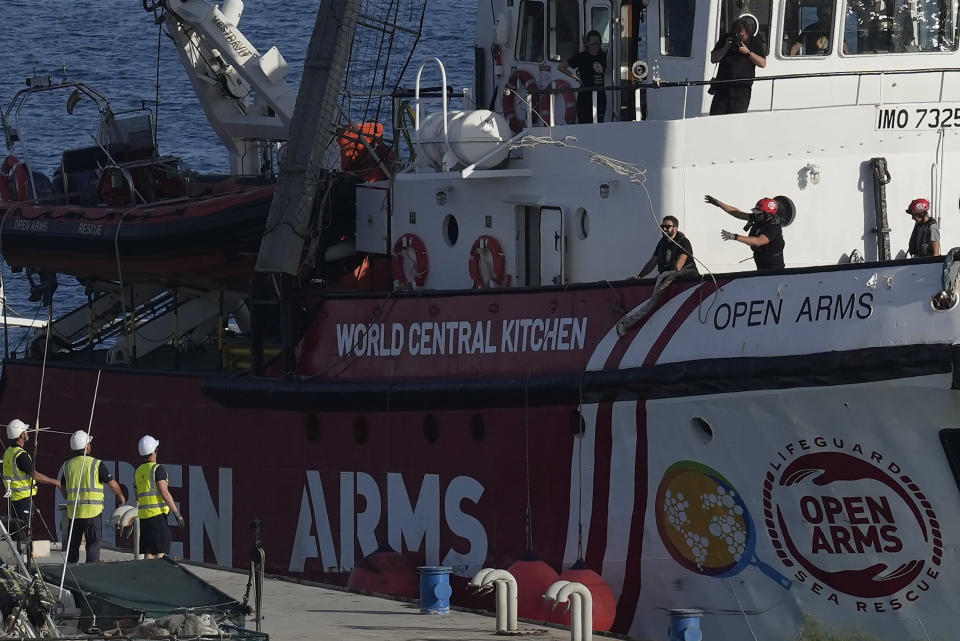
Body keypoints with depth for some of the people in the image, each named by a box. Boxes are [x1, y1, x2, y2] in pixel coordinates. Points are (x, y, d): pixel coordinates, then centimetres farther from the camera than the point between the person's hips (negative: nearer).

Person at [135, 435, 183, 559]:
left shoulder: (138, 471, 14)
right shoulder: (157, 469, -9)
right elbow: (164, 493, -16)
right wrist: (177, 513, -13)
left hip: (143, 515, 7)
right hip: (158, 514, -7)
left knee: (148, 553, 9)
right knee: (160, 552, -9)